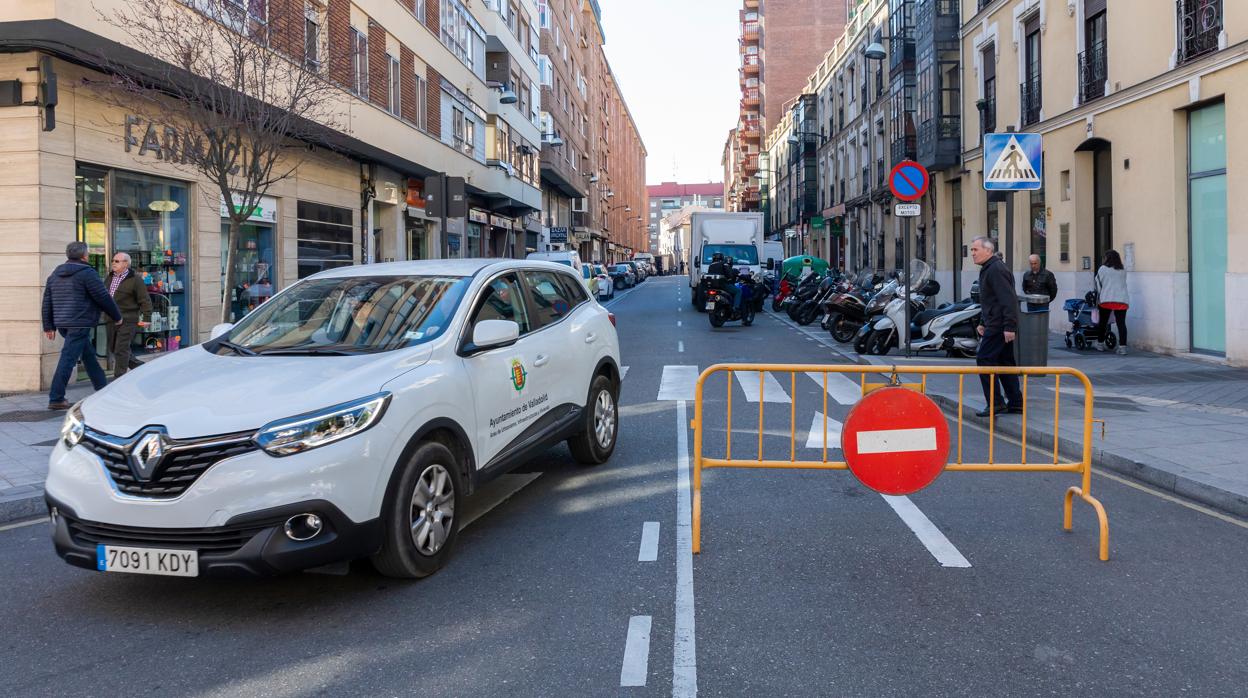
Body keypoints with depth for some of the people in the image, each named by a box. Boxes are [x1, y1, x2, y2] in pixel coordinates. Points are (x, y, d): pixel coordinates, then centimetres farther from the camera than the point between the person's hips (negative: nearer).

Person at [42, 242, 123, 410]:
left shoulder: (55, 274, 15)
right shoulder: (87, 273, -9)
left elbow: (47, 301, 15)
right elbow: (103, 298, -9)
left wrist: (48, 326, 18)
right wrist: (117, 317, 3)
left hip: (62, 323, 9)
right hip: (80, 324, -9)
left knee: (89, 355, 19)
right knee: (68, 360, -7)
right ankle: (56, 399, -8)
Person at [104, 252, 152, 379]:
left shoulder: (135, 280, -7)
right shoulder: (109, 278, 14)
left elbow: (145, 300, -8)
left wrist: (146, 318, -13)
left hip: (127, 321, -8)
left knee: (121, 350, -8)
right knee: (113, 348, 13)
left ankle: (118, 378, -1)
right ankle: (140, 366, 26)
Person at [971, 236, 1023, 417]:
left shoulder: (996, 270, -16)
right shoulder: (987, 270, 18)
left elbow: (1008, 300, -22)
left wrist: (1009, 326, -25)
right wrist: (983, 323, 25)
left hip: (999, 326, -11)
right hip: (998, 325, 11)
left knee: (984, 359, -10)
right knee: (1005, 361, 13)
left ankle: (995, 403, -7)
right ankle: (1015, 402, 18)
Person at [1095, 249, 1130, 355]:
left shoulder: (1103, 269, 4)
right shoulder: (1123, 271, 15)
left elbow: (1099, 284, 8)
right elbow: (1123, 284, 20)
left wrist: (1098, 298, 20)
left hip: (1106, 299, -2)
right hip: (1122, 300, 2)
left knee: (1103, 322, 11)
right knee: (1121, 323, -2)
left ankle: (1100, 344, 20)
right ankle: (1122, 347, -8)